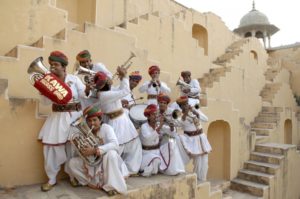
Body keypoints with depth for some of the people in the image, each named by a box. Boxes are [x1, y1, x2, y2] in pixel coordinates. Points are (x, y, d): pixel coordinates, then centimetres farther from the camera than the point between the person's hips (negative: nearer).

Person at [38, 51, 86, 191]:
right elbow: (46, 102, -1)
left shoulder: (74, 79, -3)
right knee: (50, 145, -1)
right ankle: (51, 179, 17)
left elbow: (84, 96, -6)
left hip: (74, 116, -2)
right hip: (57, 117, 2)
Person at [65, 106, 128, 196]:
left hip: (106, 161, -4)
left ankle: (111, 185, -22)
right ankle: (94, 181, -4)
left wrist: (95, 150, -41)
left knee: (111, 153, -36)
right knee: (72, 163, -14)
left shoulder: (106, 128, -16)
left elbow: (115, 144, -32)